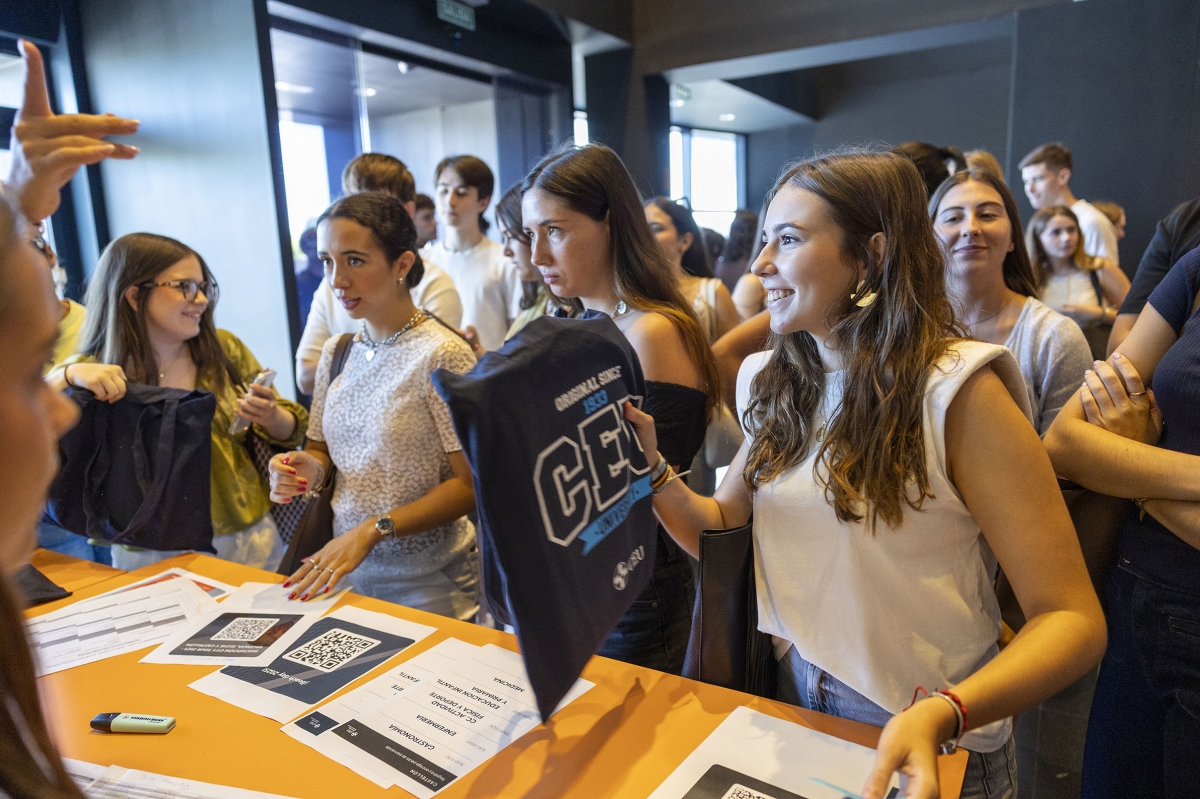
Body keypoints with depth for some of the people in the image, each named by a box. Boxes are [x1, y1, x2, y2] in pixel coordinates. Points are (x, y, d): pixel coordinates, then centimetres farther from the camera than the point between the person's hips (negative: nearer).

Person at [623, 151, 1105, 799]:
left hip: (925, 745, -5)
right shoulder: (775, 387, -1)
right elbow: (722, 528, 4)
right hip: (794, 703, 6)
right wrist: (650, 469, -13)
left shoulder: (956, 391, -20)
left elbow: (1071, 617, -21)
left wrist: (940, 716, -35)